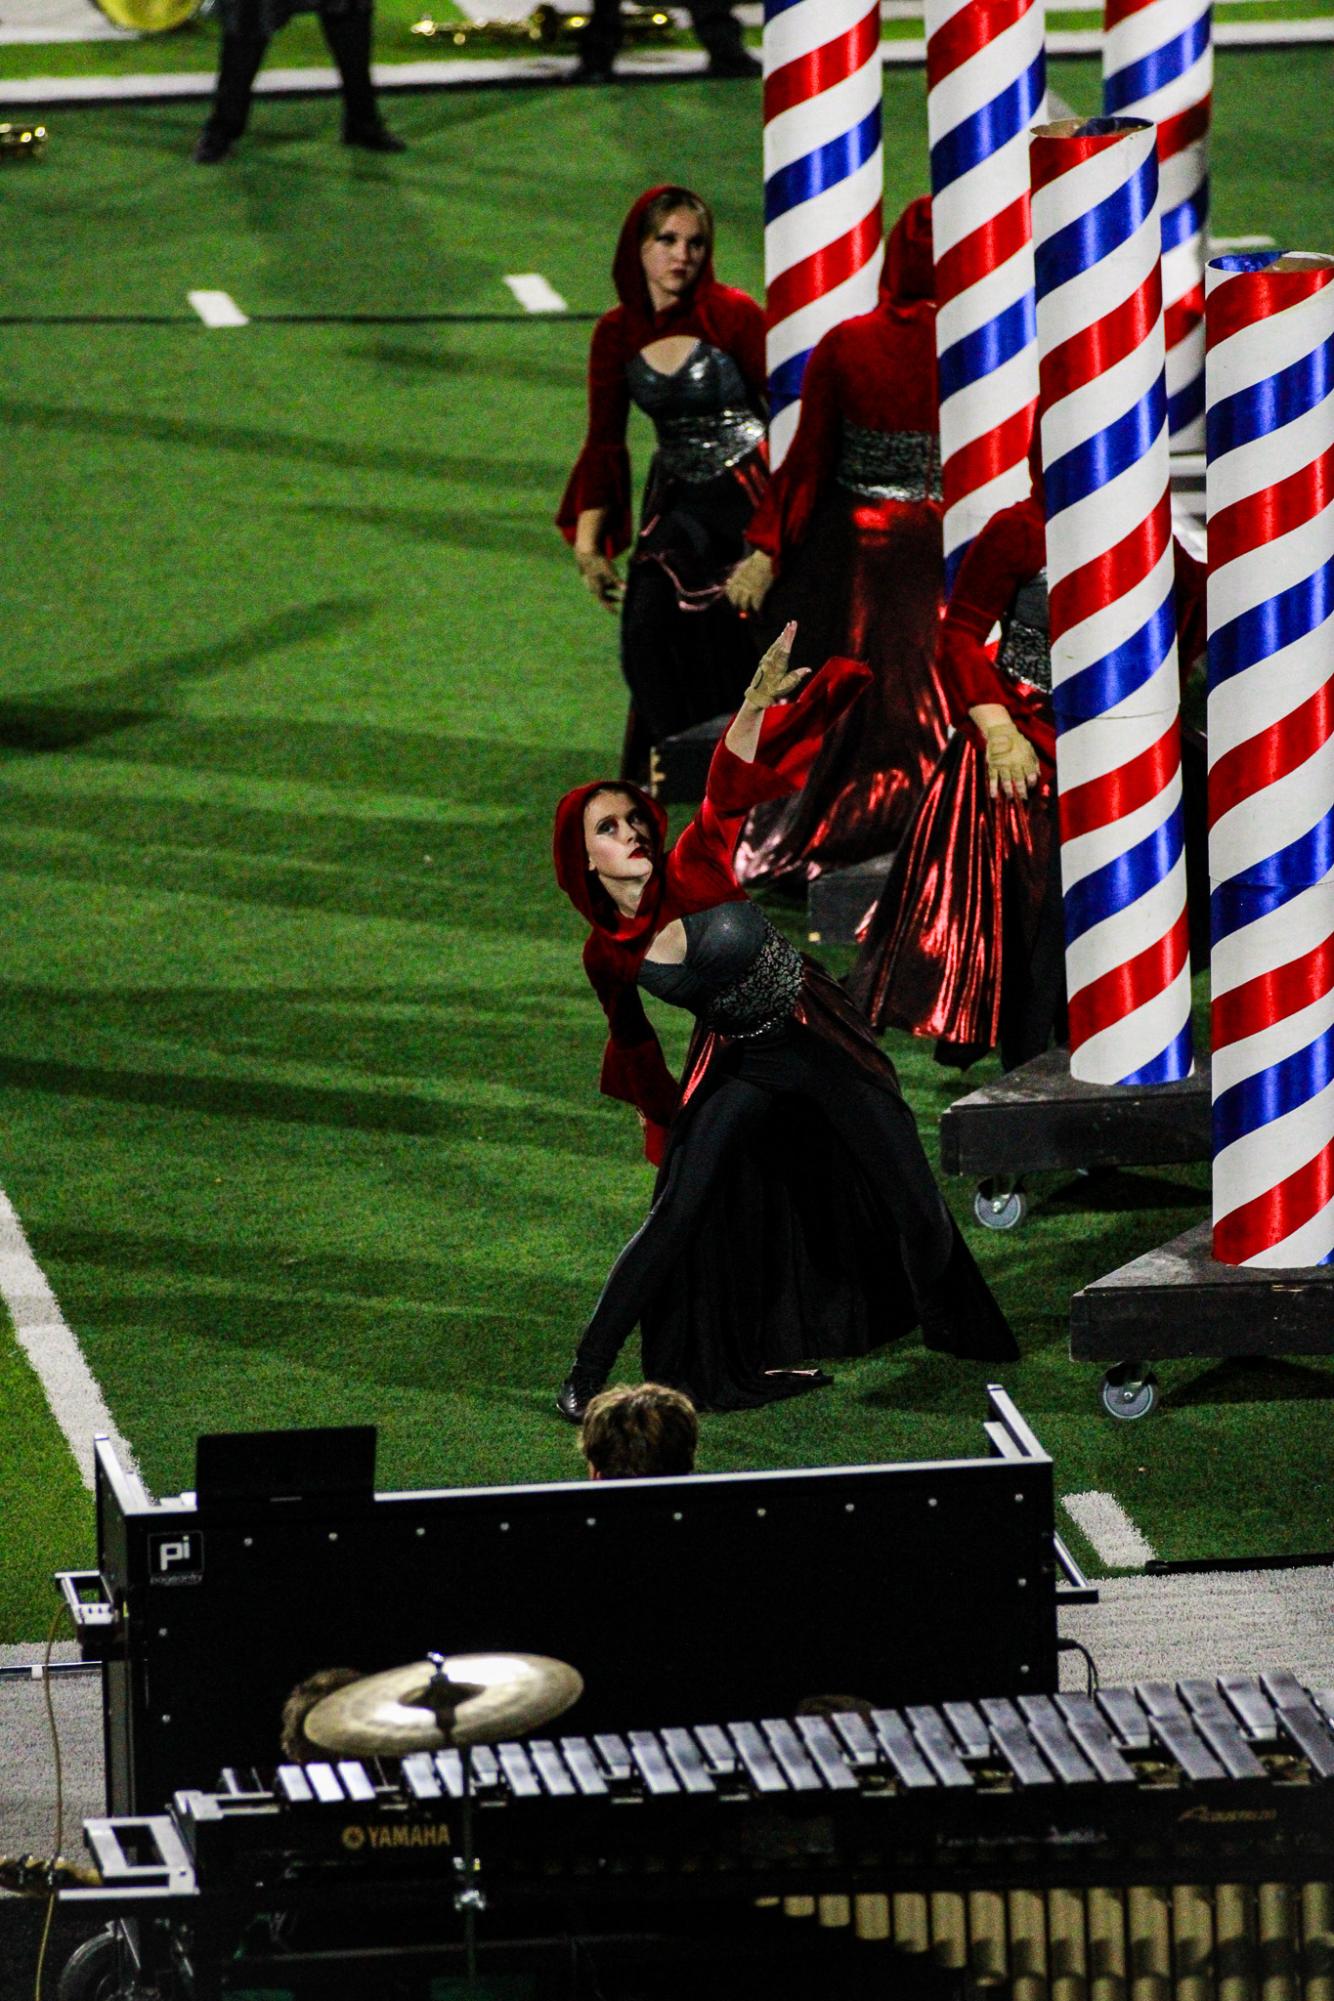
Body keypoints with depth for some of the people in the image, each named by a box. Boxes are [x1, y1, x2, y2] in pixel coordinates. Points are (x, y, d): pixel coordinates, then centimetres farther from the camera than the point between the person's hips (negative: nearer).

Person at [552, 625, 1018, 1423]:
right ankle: (587, 1377, -3)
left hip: (822, 1037, -1)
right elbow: (633, 1042, 9)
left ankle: (957, 1326, 29)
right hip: (737, 1065, 1)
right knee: (678, 1215, -11)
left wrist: (756, 708, -47)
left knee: (915, 1204, 3)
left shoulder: (691, 873, -16)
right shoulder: (609, 954, -8)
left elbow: (728, 795, -31)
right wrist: (662, 1118, 20)